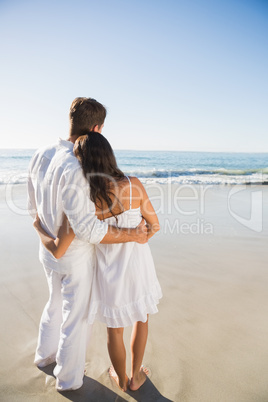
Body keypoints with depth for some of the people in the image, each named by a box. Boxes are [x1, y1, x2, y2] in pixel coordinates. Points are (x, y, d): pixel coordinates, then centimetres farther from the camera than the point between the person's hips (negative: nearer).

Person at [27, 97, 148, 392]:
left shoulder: (40, 157, -6)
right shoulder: (74, 168, -32)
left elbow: (34, 208, 5)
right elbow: (88, 228, -32)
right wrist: (133, 235, -22)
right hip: (76, 257, -7)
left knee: (56, 302, 31)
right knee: (76, 316, 15)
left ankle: (45, 354, 55)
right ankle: (68, 378, 39)